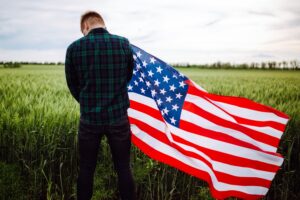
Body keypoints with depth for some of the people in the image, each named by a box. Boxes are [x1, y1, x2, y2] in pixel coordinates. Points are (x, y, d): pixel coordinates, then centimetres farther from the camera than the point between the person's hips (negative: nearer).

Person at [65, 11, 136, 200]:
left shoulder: (74, 48, -6)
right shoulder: (124, 43, -4)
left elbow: (73, 85, 4)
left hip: (89, 119, 0)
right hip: (118, 117, 1)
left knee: (86, 169, 15)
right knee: (124, 169, 13)